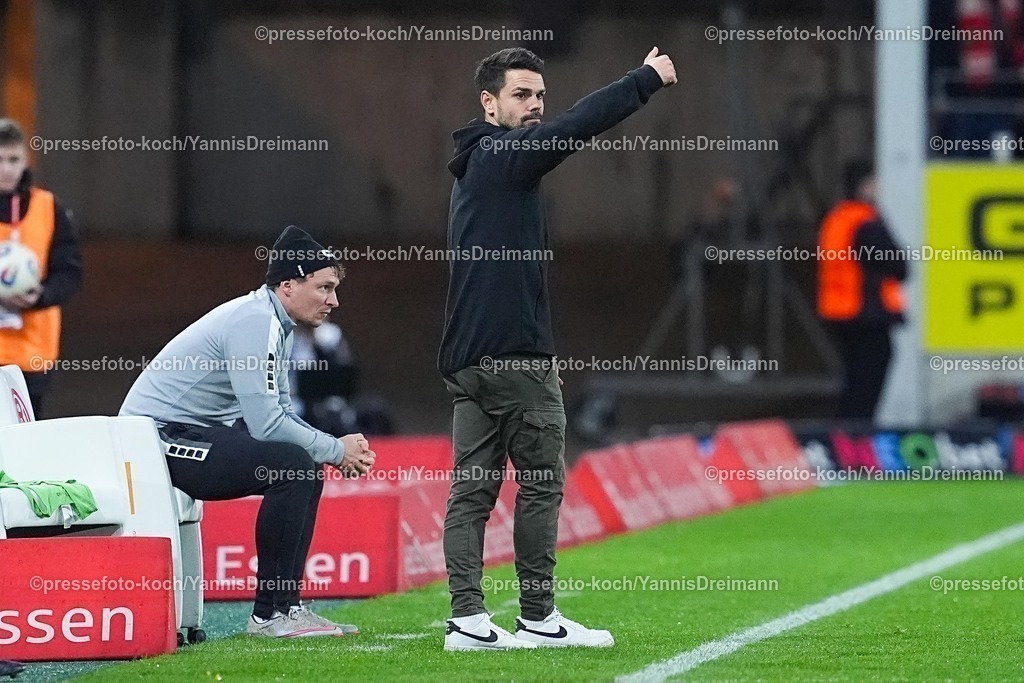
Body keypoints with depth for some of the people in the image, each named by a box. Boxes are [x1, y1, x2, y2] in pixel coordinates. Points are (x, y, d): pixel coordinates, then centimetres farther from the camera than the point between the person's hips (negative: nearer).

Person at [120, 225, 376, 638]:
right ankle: (271, 613, -17)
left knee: (307, 469, 9)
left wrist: (337, 449, -2)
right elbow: (266, 424, -26)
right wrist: (336, 451, -15)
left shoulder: (275, 325, 14)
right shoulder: (254, 322, -18)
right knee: (291, 463, -22)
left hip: (190, 433, 11)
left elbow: (281, 415, 15)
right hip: (159, 440, -11)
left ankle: (285, 606, 6)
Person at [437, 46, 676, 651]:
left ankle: (468, 619, -1)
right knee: (541, 484, -2)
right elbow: (579, 125, -19)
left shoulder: (478, 163, 22)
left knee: (473, 487, 4)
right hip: (518, 353, -9)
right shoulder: (505, 155, -10)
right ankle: (538, 619, 1)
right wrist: (647, 80, -16)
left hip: (469, 357, 9)